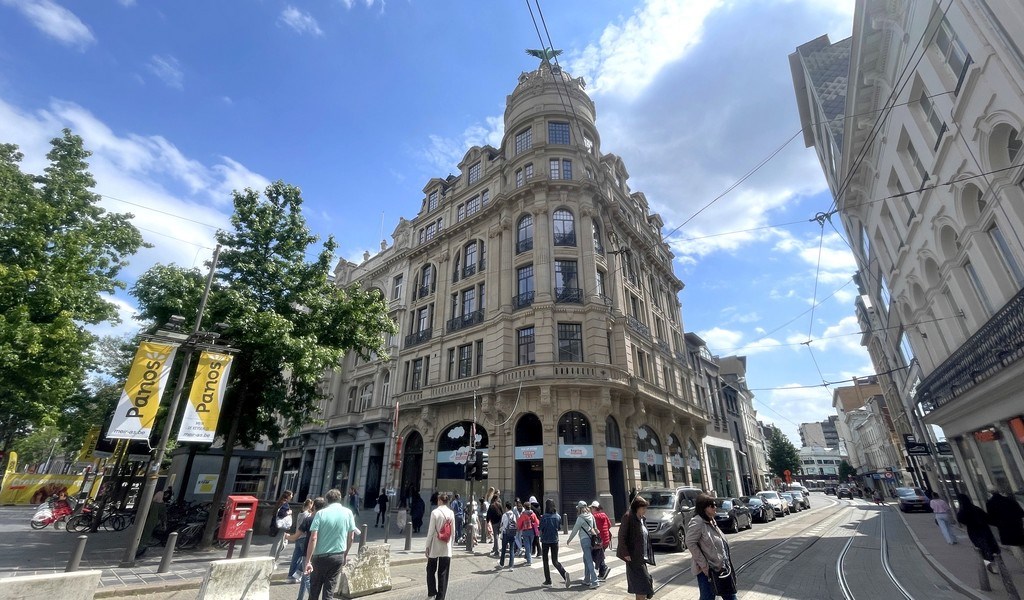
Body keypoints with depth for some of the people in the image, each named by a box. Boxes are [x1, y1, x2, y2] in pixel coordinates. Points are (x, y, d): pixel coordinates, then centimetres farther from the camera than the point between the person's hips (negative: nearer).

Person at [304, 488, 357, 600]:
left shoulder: (321, 513, -8)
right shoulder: (348, 512, 0)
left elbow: (313, 538, -16)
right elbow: (351, 537, 4)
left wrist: (308, 561, -14)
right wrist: (345, 554, 16)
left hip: (320, 556, -1)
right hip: (338, 556, 1)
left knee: (314, 589, 18)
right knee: (329, 590, 11)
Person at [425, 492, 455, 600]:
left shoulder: (435, 512, -13)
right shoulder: (451, 513, -2)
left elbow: (431, 531, -12)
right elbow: (453, 531, 4)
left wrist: (427, 546, -3)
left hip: (435, 547, -3)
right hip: (446, 548, 3)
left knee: (431, 570, 19)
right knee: (443, 573, 10)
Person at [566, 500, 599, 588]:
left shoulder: (580, 518, -13)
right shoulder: (591, 516, 6)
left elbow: (575, 530, -6)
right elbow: (595, 528, 10)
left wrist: (569, 539, 7)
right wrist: (595, 536, 20)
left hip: (584, 540, -7)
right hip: (591, 539, 7)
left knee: (589, 561, -5)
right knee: (586, 559, 19)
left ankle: (594, 581, -9)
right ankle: (587, 580, 28)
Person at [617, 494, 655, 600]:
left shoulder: (643, 519, 10)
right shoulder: (628, 517, -16)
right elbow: (621, 536, -17)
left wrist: (647, 555, 13)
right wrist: (625, 553, -19)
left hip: (642, 557, 8)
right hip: (634, 557, -8)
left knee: (639, 584, 14)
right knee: (643, 583, -8)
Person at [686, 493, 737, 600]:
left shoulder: (711, 520, 8)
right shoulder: (697, 522, -21)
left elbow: (720, 543, 16)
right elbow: (690, 543, -24)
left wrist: (726, 562, 12)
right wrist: (704, 565, -22)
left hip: (720, 567, 9)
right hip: (707, 570, -9)